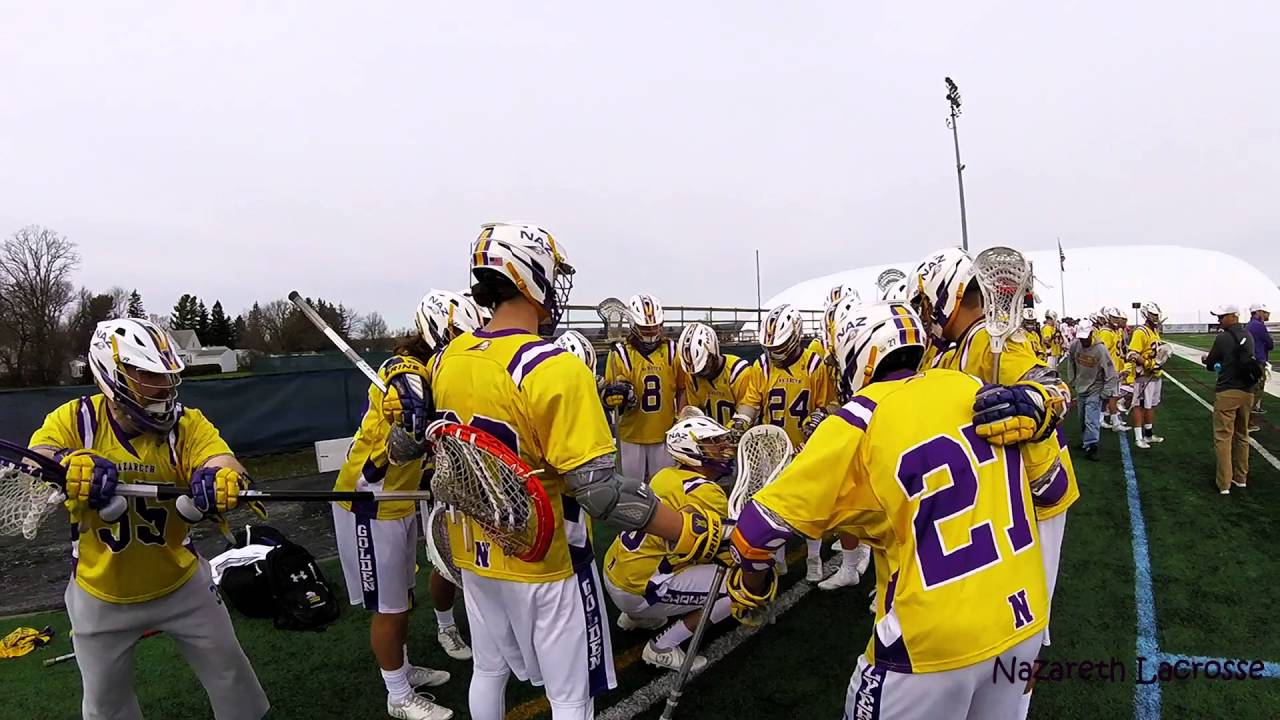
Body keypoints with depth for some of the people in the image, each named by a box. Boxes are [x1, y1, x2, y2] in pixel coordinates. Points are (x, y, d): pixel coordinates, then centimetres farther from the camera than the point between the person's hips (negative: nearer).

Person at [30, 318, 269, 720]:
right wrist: (65, 465, -50)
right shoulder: (74, 420, -11)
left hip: (180, 584, 0)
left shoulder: (185, 423, -12)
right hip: (100, 596, 0)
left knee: (228, 672, 13)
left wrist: (220, 478, -53)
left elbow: (222, 461, -28)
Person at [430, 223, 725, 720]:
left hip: (474, 553, 7)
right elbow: (598, 489, -29)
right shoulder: (554, 369, -25)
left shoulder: (446, 361, -2)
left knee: (488, 671, 26)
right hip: (544, 564, -7)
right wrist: (687, 530, -22)